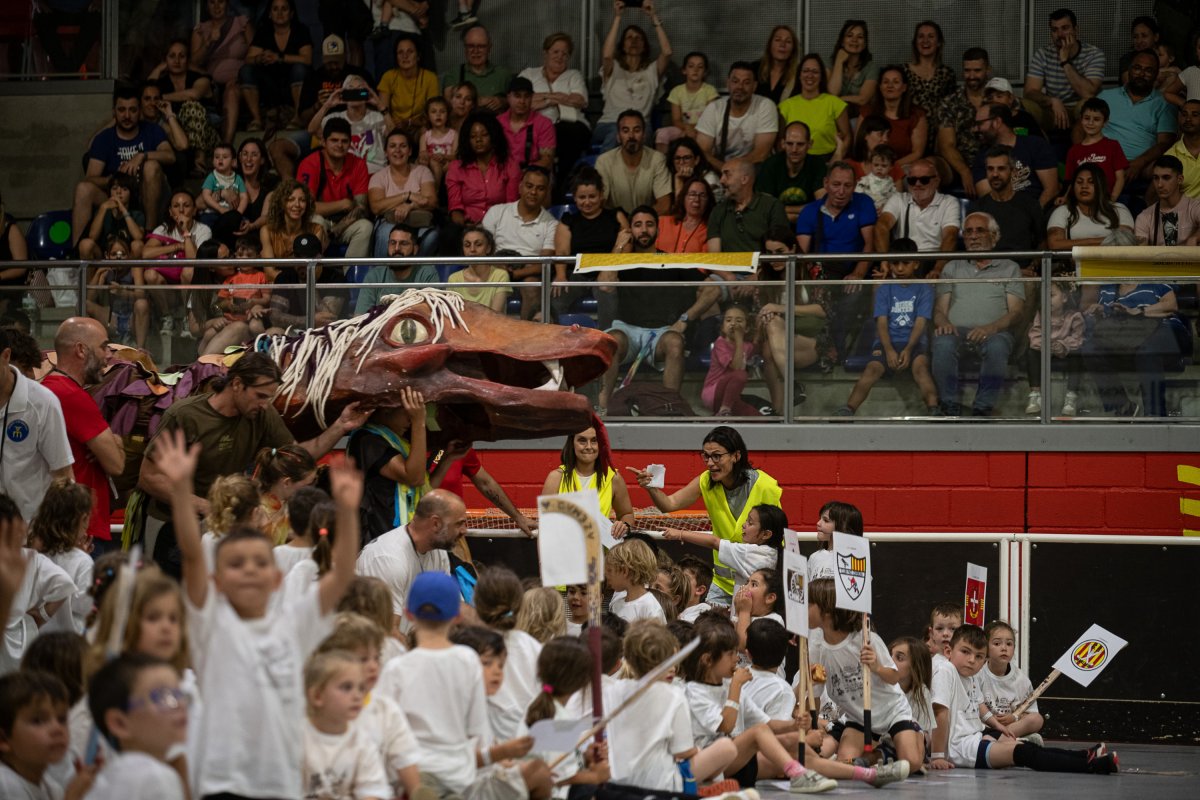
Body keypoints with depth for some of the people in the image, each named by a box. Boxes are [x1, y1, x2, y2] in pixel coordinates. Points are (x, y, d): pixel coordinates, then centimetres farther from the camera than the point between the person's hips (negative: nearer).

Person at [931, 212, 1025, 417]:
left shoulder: (1009, 268, 21)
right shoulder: (953, 268, 28)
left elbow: (1015, 311, 8)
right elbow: (940, 309, 19)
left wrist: (992, 327, -13)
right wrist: (943, 322, -8)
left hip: (993, 332, -1)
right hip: (957, 329, 1)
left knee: (997, 346, -39)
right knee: (943, 343, -36)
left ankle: (983, 408, -38)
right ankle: (950, 406, -36)